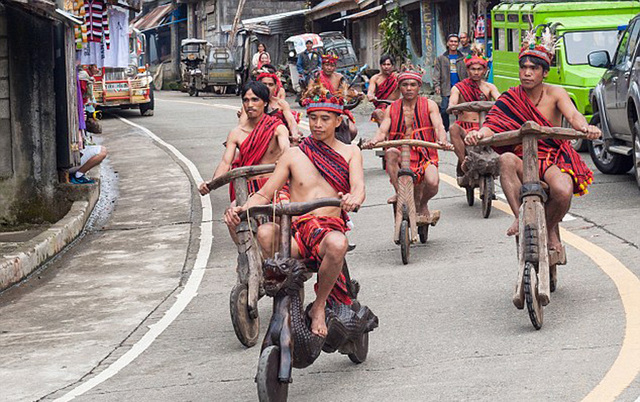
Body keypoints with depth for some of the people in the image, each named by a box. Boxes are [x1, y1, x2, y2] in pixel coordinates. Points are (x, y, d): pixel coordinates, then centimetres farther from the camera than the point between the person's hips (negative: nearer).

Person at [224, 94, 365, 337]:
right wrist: (243, 208, -13)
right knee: (265, 232, -36)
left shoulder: (350, 153, 14)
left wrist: (354, 199, -30)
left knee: (337, 243, -40)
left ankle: (319, 306, -14)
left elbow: (358, 187, -4)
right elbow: (264, 194, 10)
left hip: (330, 228, 0)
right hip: (295, 230, 1)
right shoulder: (293, 156, 15)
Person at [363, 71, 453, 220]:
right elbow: (382, 131, -1)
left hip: (424, 157, -1)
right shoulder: (391, 109, 10)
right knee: (390, 153, -35)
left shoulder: (429, 105, 7)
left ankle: (422, 204, 8)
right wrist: (373, 141, -25)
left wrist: (442, 141, -30)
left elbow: (439, 127, -6)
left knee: (433, 182, -30)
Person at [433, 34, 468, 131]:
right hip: (446, 89, 0)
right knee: (444, 110, -5)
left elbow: (468, 72, 9)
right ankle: (445, 130, 7)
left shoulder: (463, 58, 9)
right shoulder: (441, 58, 9)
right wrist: (436, 85, -5)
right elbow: (436, 73, 7)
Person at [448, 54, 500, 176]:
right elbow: (451, 106, -9)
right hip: (464, 126, -1)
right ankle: (463, 163, -37)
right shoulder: (458, 88, 9)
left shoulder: (489, 87, 14)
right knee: (454, 129, -36)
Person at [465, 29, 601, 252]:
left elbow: (573, 115, -16)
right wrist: (479, 134, -37)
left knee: (563, 191, -33)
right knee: (506, 159, -35)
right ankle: (520, 216, -29)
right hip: (523, 161, 0)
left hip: (554, 159, 0)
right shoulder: (509, 99, 2)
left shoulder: (555, 94, 2)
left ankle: (550, 228, 1)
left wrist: (585, 127, -41)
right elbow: (493, 124, -12)